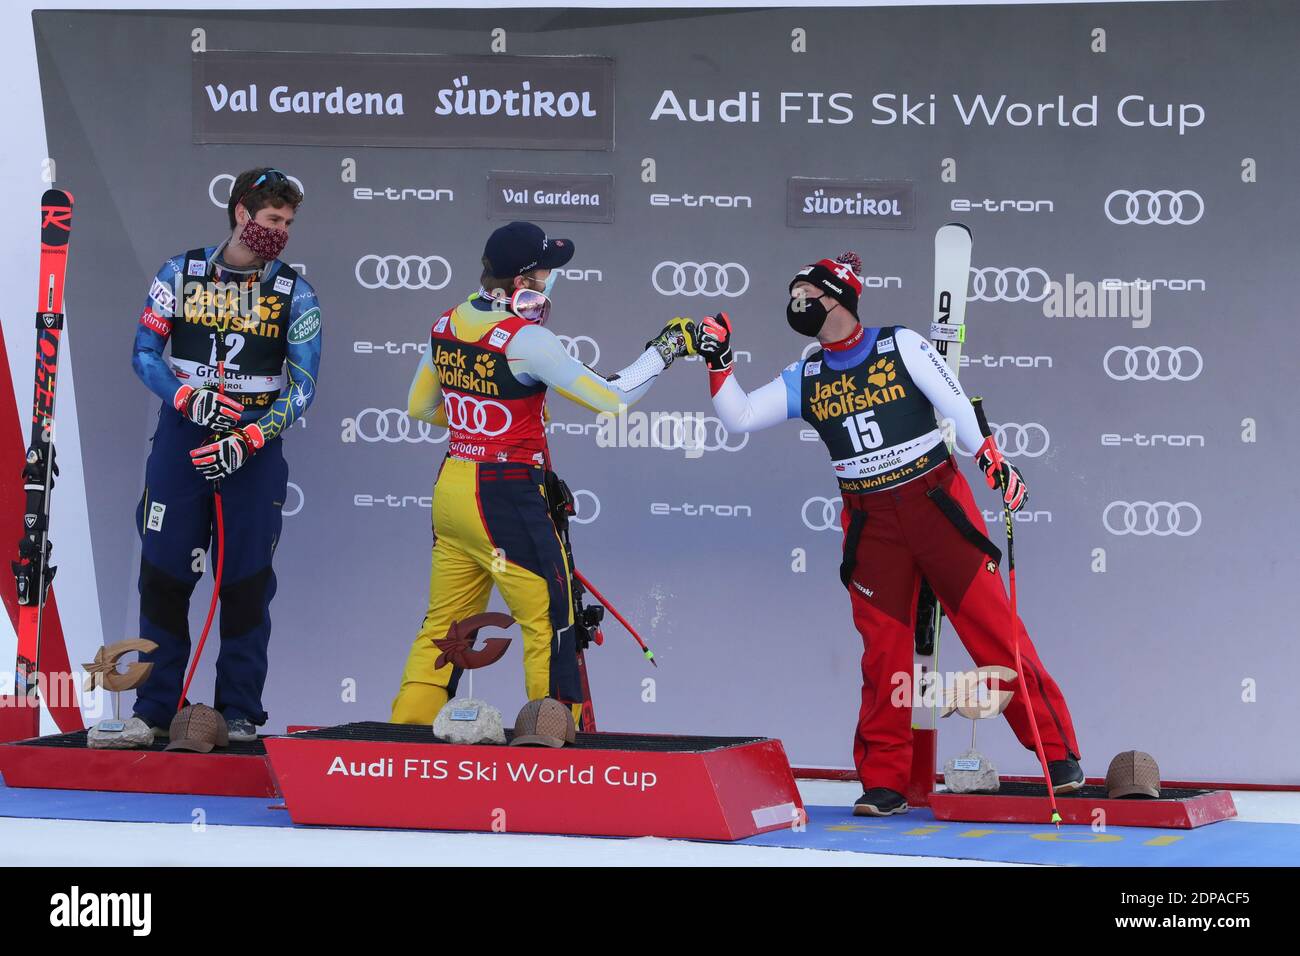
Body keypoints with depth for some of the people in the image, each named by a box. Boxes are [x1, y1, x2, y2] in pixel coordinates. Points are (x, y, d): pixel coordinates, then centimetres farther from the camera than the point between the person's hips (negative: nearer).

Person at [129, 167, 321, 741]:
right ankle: (154, 709, 9)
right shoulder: (180, 274, 1)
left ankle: (240, 710, 10)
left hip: (256, 450, 0)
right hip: (181, 438, 0)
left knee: (247, 580, 1)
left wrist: (249, 439, -17)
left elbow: (302, 386, -4)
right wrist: (188, 397, -17)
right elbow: (145, 351, 1)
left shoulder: (295, 294, 0)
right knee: (163, 572, 0)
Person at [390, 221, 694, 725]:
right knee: (550, 623, 3)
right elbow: (612, 398, -15)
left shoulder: (447, 324, 5)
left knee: (444, 623, 14)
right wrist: (664, 348, -4)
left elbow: (420, 406, 18)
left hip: (450, 490, 8)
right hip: (505, 497, -8)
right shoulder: (526, 340, -17)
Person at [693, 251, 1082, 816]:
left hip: (937, 504, -4)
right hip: (871, 525, 4)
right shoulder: (805, 380, 9)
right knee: (883, 651, 1)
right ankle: (884, 781, 7)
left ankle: (1057, 750, 1)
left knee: (992, 628, -5)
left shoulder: (901, 347, -3)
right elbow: (740, 418, 9)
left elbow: (955, 405, -6)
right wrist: (718, 362, -2)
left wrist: (995, 464, -14)